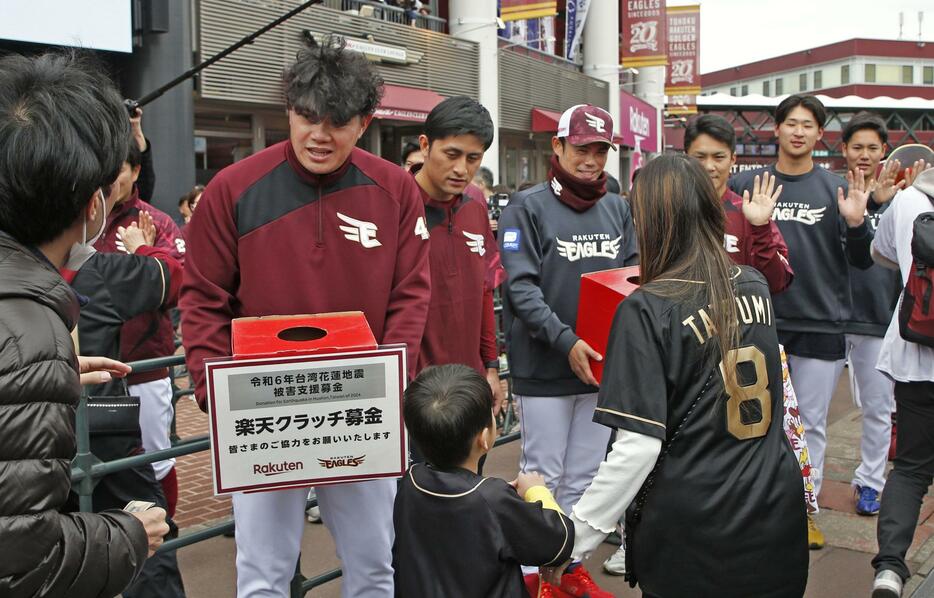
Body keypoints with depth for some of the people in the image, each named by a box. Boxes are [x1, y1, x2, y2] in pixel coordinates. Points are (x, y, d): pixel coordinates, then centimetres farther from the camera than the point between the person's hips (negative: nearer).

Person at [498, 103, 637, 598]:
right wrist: (566, 341, -22)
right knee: (543, 475, 5)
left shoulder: (618, 209, 9)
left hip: (602, 365, 5)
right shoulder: (527, 207, -7)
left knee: (584, 477, 15)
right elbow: (520, 286, -14)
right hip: (545, 368, -5)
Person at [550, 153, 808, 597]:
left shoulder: (648, 310, -18)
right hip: (776, 513, 6)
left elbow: (638, 448, -22)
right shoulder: (756, 286, 0)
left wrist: (573, 541, -15)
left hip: (693, 535, -5)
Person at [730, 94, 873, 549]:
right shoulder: (746, 185, 1)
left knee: (811, 424, 10)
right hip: (761, 324, 0)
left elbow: (862, 262, 3)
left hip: (821, 324, 0)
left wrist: (856, 224, -15)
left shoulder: (837, 188, 2)